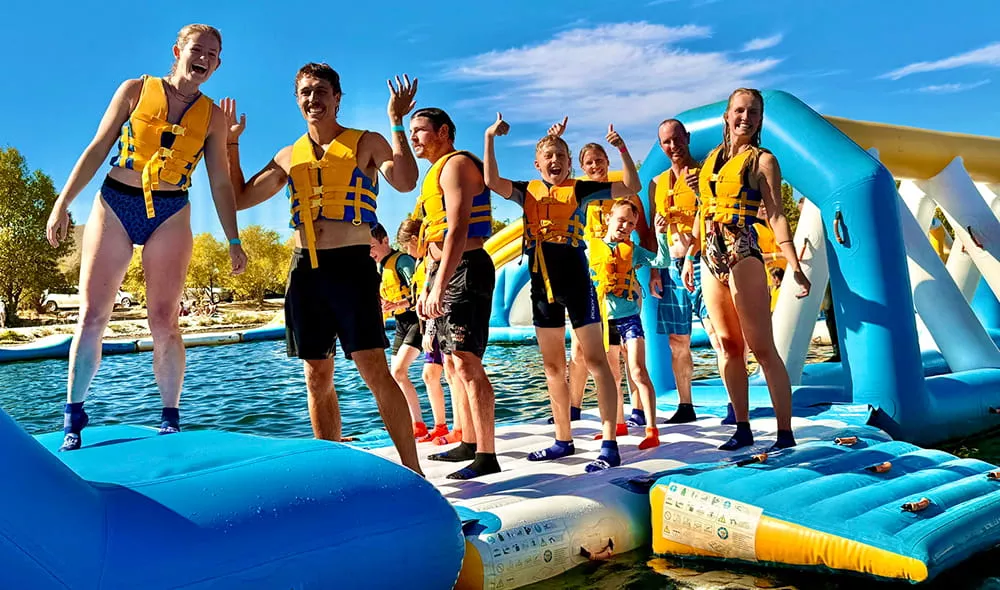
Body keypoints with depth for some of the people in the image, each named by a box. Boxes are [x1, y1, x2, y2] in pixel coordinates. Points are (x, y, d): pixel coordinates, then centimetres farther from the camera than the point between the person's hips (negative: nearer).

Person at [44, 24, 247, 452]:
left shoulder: (213, 116, 7)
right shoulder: (136, 90, 5)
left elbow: (220, 184, 7)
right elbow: (97, 150, 5)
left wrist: (233, 240, 2)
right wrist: (63, 203, 0)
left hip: (170, 216, 0)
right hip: (114, 206, 0)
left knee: (164, 321, -4)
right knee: (92, 315, 0)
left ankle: (170, 419, 4)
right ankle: (73, 417, 10)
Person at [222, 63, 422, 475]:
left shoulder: (366, 143, 4)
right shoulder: (289, 156, 17)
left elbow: (406, 182, -14)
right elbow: (240, 198, 23)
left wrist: (396, 123, -14)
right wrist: (231, 143, 17)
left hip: (352, 266, -5)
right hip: (305, 270, 5)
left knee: (374, 369, -11)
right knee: (317, 378, 7)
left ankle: (412, 469, -4)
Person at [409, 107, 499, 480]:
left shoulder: (456, 163, -7)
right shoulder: (437, 172, 23)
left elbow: (457, 230, -21)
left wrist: (439, 287, -27)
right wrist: (426, 288, 20)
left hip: (464, 271, -11)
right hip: (446, 273, 11)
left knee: (467, 363, -13)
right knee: (456, 364, 13)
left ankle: (486, 456, -9)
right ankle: (469, 444, 23)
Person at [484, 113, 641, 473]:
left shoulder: (579, 189, 3)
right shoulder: (527, 192, 10)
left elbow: (632, 187, 0)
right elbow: (492, 182, -7)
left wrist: (622, 150, -10)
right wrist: (490, 139, -13)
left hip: (575, 279, -4)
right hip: (542, 284, 4)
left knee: (595, 359, -7)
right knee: (553, 365, 10)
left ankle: (609, 444, -6)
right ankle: (563, 440, 21)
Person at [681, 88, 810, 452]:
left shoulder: (762, 160, -1)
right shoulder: (712, 159, 16)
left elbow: (776, 215, -7)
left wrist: (794, 265, -15)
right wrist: (690, 256, 16)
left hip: (743, 258, -6)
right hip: (711, 260, 6)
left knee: (762, 348, -5)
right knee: (728, 345, 9)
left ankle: (785, 433, 3)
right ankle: (743, 428, 18)